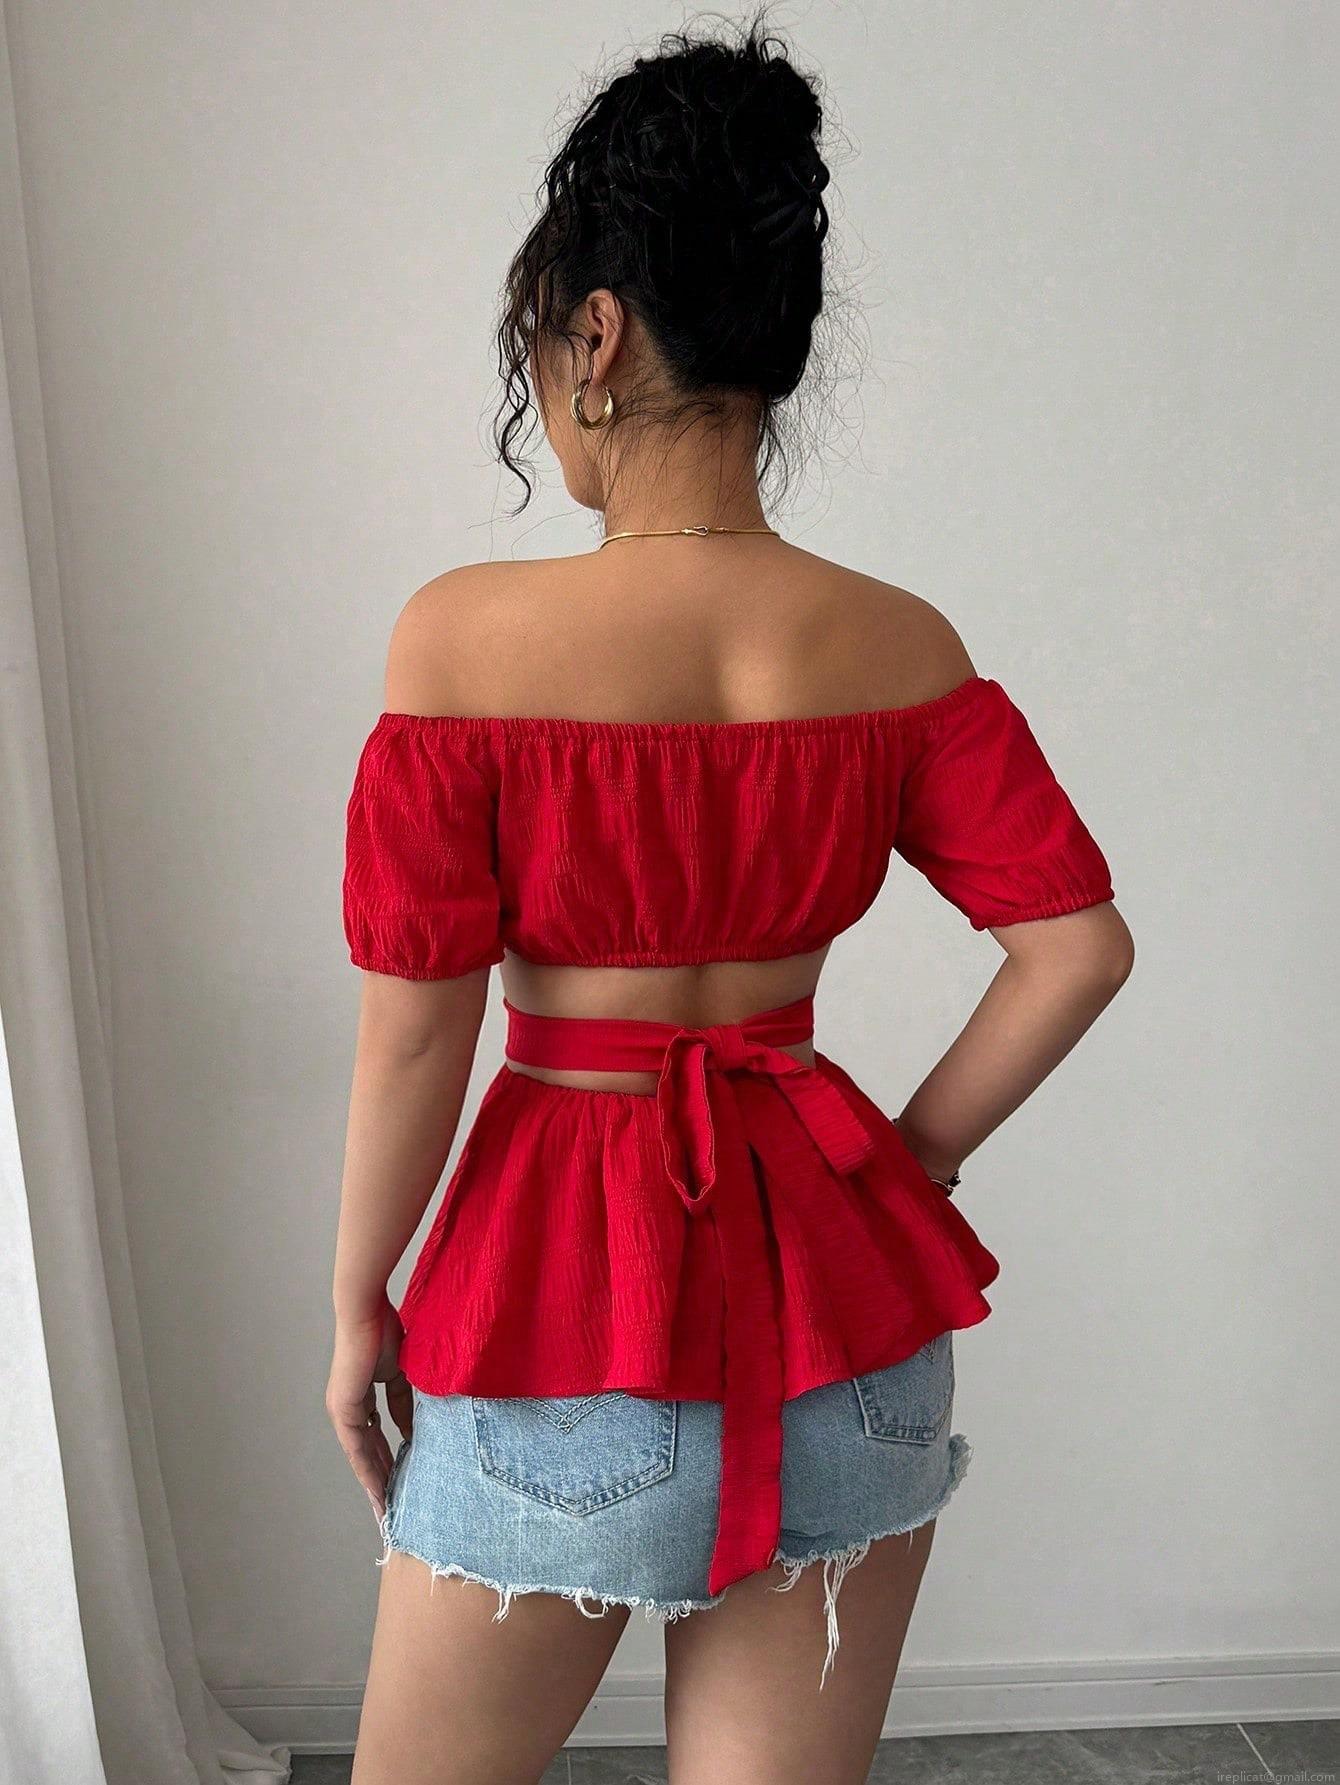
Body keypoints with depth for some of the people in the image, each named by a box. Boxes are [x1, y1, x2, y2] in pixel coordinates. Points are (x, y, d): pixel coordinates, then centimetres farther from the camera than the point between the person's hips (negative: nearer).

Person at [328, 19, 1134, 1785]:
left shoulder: (465, 636, -16)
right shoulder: (898, 646, -6)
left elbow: (414, 1035, -13)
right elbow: (1080, 943, -6)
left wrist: (358, 1306, 1)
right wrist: (902, 1165, 5)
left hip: (565, 1288, -3)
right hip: (840, 1307, 4)